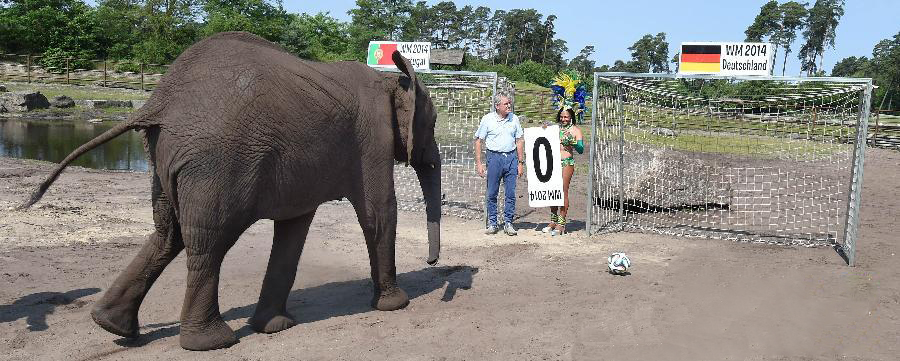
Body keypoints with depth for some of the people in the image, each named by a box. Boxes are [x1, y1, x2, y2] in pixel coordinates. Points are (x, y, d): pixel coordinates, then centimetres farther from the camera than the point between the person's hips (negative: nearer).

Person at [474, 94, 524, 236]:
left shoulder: (514, 119, 7)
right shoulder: (487, 119, -1)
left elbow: (519, 141, 11)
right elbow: (478, 141, 2)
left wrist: (520, 162, 7)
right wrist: (479, 163, -4)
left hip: (511, 157, 2)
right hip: (494, 156, -2)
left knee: (511, 193, 2)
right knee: (492, 193, 3)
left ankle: (508, 223, 12)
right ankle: (492, 223, 13)